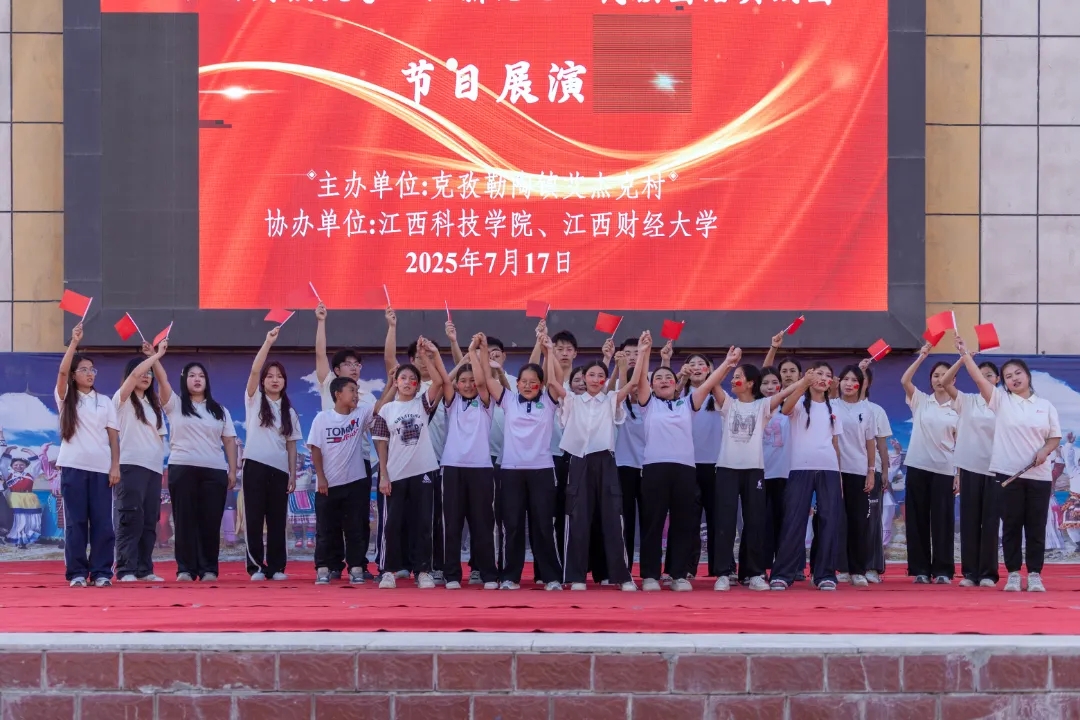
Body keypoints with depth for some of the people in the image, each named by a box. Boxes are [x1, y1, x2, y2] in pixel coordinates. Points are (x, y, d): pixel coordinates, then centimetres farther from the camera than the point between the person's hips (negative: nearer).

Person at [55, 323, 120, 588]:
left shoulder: (105, 402, 12)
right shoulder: (66, 398, 7)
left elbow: (113, 436, 8)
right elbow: (62, 372, -12)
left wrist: (115, 466, -2)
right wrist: (74, 341, -18)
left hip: (101, 468, 2)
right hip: (73, 467, -2)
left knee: (102, 522, -1)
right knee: (75, 521, -2)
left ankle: (101, 572, 4)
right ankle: (77, 573, 3)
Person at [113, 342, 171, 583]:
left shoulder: (153, 403, 19)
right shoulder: (123, 399, 3)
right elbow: (134, 373, -10)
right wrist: (156, 354, -3)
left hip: (154, 467, 6)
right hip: (131, 465, -6)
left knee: (149, 521, 5)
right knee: (131, 518, -10)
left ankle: (144, 569, 8)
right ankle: (126, 570, -10)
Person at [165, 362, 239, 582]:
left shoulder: (219, 410, 16)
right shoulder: (175, 405, 9)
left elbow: (229, 441, 12)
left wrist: (232, 470, 2)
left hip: (215, 471, 1)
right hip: (182, 469, -1)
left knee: (210, 522, 1)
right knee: (185, 520, -1)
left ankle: (209, 569, 6)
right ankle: (185, 569, 2)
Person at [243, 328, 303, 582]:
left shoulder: (289, 412, 14)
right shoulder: (254, 399, 5)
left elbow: (291, 445, 11)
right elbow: (254, 370, -11)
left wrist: (293, 474, 3)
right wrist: (268, 342, -17)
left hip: (280, 470, 3)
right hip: (256, 466, -3)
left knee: (277, 520, 3)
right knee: (254, 517, -3)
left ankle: (276, 567, 8)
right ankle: (256, 567, 0)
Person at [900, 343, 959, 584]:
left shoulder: (957, 408, 6)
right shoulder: (920, 401, 6)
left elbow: (959, 442, 5)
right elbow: (904, 380, -10)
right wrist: (922, 356, -16)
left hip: (943, 470, -1)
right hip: (918, 466, 1)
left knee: (942, 519, 0)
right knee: (917, 518, 2)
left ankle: (942, 570, 5)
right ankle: (920, 569, 8)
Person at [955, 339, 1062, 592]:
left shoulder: (1045, 405, 8)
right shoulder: (1001, 400, 4)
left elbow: (1055, 437, 10)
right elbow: (979, 378, -8)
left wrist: (1044, 451, -11)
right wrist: (964, 353, -19)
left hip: (1039, 475, 1)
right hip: (1008, 473, -1)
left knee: (1036, 526, 3)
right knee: (1011, 525, 2)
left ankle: (1035, 575, 9)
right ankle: (1013, 574, 8)